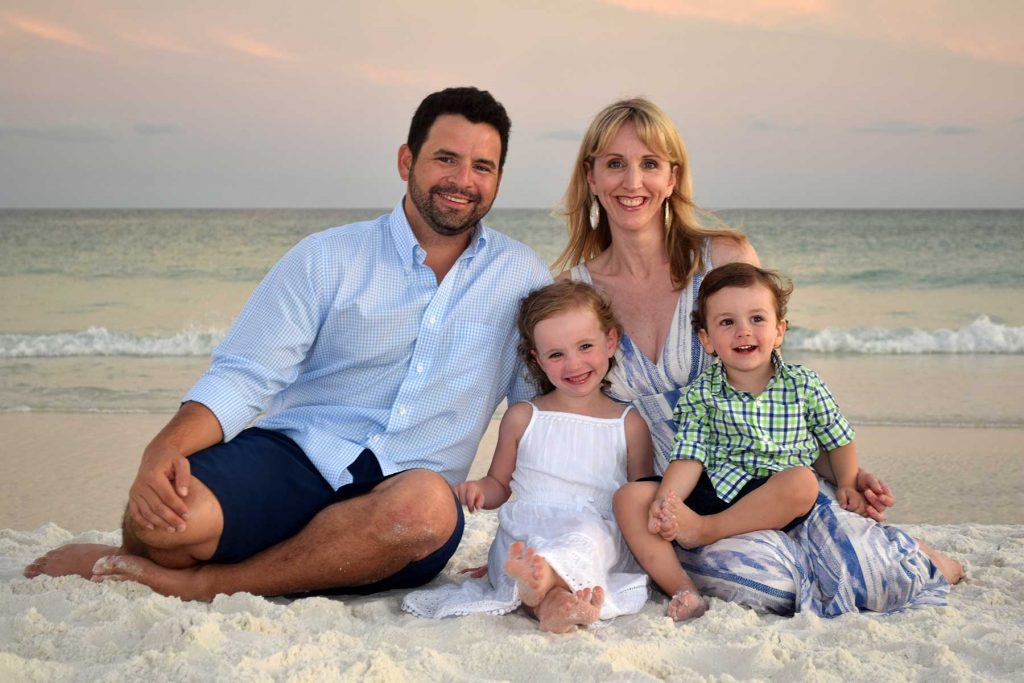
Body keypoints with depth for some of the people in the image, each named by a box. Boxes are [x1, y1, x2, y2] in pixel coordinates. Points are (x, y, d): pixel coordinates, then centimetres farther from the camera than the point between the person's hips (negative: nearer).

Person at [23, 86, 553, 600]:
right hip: (293, 455, -1)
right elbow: (243, 378, -2)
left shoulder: (521, 277, 11)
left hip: (398, 491, 1)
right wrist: (163, 450, -20)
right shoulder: (327, 258, 5)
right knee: (162, 518, -31)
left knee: (428, 505, -37)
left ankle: (200, 583, -21)